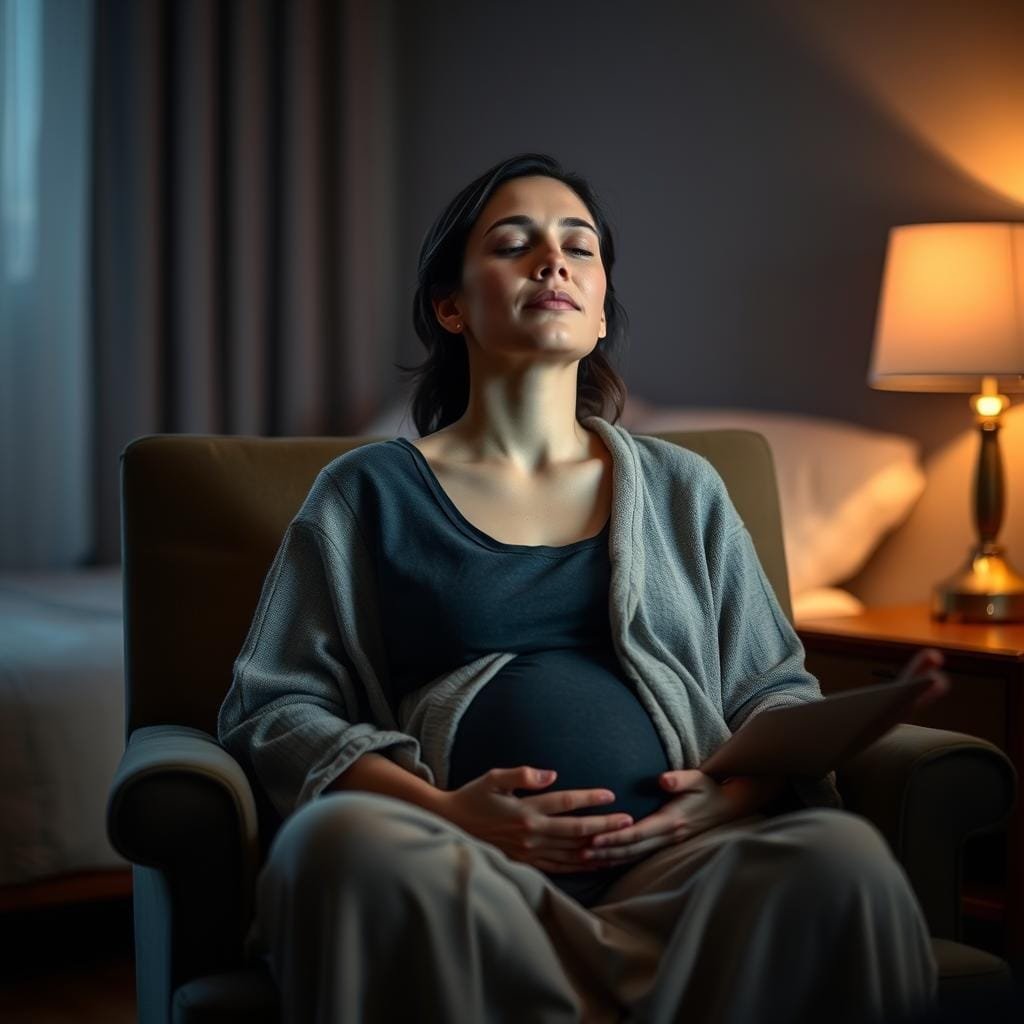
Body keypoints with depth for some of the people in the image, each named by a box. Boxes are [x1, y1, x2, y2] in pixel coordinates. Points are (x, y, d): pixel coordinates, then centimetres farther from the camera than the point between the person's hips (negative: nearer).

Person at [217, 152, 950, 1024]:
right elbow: (269, 709, 10)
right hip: (472, 874, 0)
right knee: (341, 836, -36)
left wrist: (742, 787, -1)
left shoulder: (684, 490, 23)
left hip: (677, 866, 1)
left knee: (838, 851, -34)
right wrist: (443, 812, -8)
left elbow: (779, 691, 24)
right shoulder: (367, 493, 15)